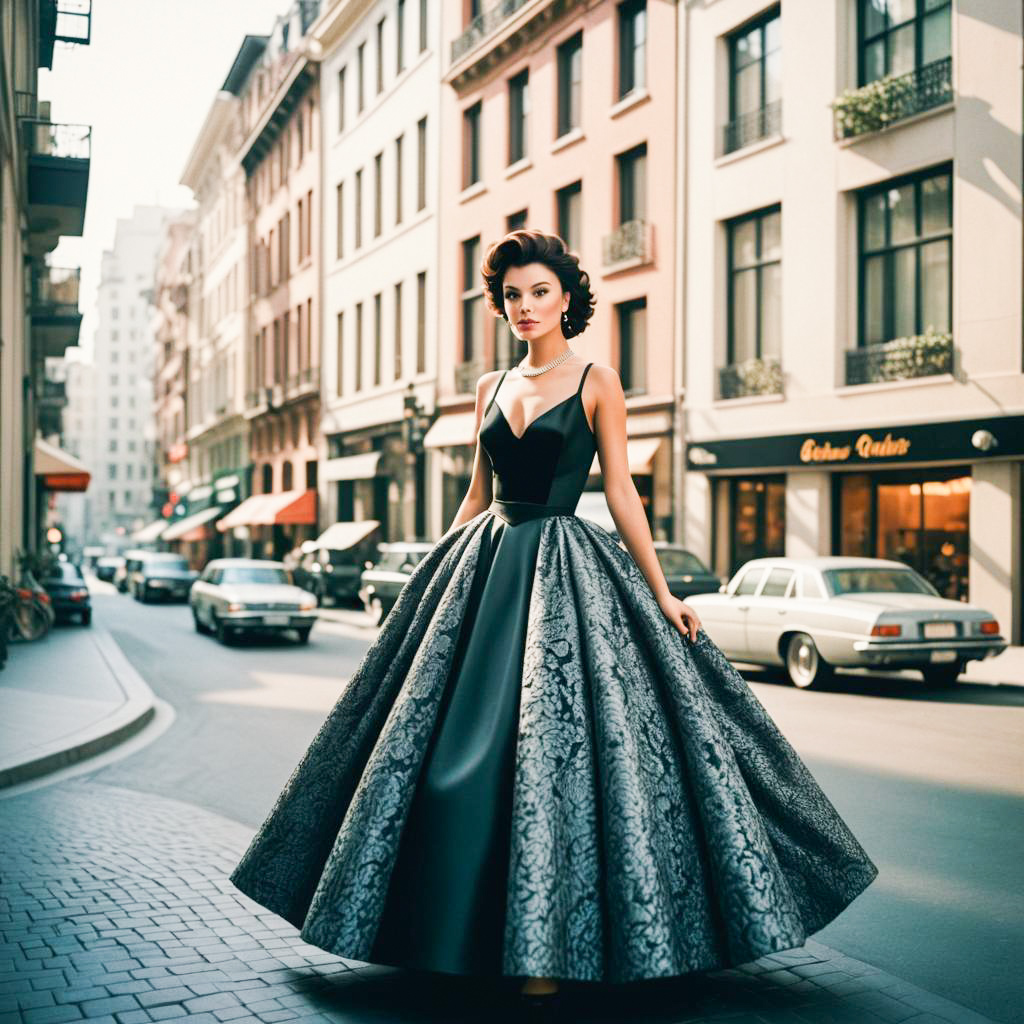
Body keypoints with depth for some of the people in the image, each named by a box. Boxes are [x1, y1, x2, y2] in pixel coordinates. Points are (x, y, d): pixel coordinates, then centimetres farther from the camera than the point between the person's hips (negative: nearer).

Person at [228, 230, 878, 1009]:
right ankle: (459, 934, 17)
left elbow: (621, 490, -2)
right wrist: (441, 577, 17)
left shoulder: (597, 382, 1)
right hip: (485, 567, 5)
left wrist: (662, 594, -6)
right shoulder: (491, 387, 14)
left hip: (564, 571, -5)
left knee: (547, 752, -9)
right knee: (445, 754, 2)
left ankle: (547, 953, 2)